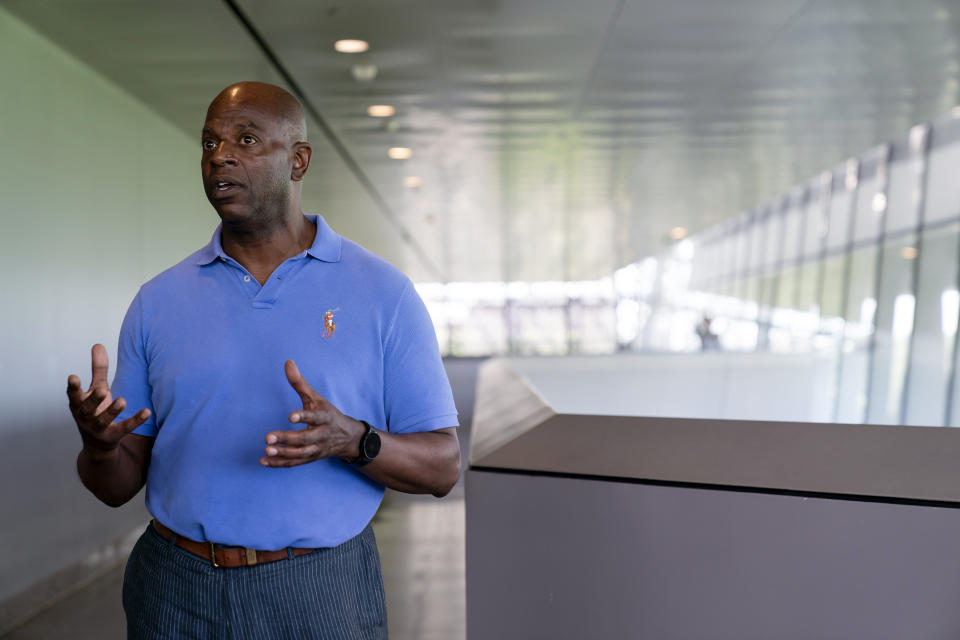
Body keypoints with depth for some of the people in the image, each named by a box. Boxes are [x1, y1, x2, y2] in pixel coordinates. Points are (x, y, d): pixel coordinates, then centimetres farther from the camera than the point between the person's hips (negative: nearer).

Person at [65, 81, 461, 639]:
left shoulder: (383, 293, -4)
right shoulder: (158, 301, 4)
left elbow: (442, 466, -5)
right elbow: (119, 485, 6)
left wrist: (353, 441, -23)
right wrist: (100, 443, -16)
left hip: (321, 593, -2)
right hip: (176, 592, 2)